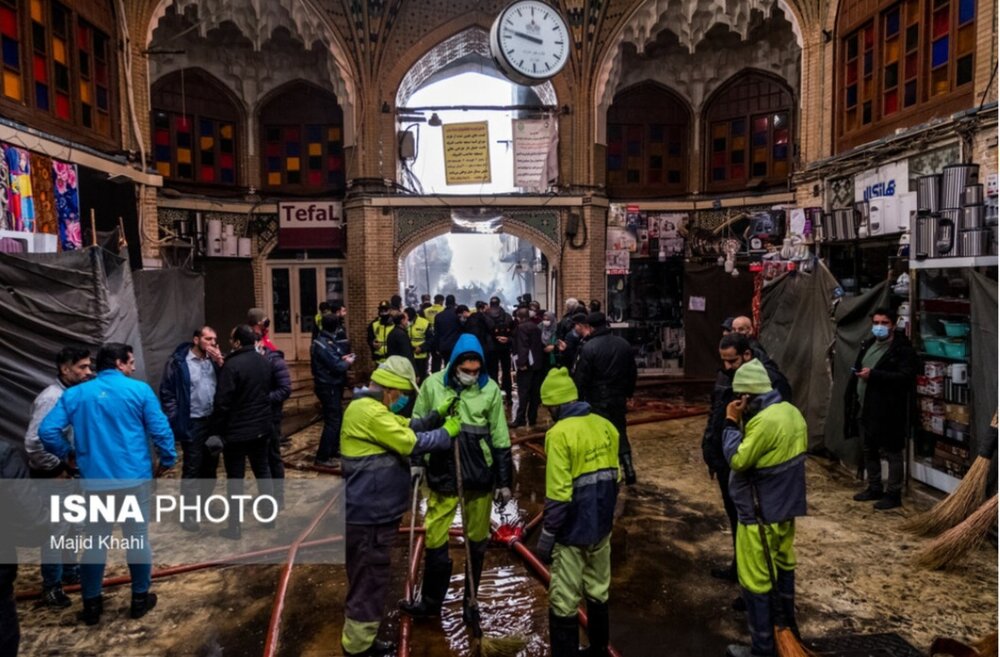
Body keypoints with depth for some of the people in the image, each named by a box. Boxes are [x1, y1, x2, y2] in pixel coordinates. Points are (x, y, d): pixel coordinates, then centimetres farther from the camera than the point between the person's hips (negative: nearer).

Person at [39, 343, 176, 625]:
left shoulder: (75, 394, 5)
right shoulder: (139, 389, -5)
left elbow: (47, 430, -3)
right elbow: (160, 429, -9)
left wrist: (68, 454, 12)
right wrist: (167, 460, 4)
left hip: (94, 481, 3)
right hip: (135, 477, -2)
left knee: (95, 543, 15)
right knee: (137, 539, 11)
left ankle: (91, 604, 25)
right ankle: (140, 598, 23)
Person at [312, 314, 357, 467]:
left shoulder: (322, 341, 11)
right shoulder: (325, 345, -22)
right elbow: (337, 367, -24)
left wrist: (342, 358, 4)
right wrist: (348, 362, -6)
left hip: (330, 386, 11)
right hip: (329, 387, -11)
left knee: (337, 418, 19)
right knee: (332, 421, -7)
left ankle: (333, 449, 31)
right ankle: (322, 457, -4)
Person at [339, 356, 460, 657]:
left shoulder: (371, 407, 11)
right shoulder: (370, 413, -23)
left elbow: (406, 427, 13)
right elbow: (411, 443, -22)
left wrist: (437, 415, 2)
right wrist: (447, 433, -9)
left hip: (372, 511, 11)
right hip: (369, 515, -11)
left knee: (370, 576, 22)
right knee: (370, 578, 4)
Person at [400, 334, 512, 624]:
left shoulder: (490, 389, -7)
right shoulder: (433, 384, -7)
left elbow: (500, 439, 0)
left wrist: (504, 480, 1)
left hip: (479, 475, 0)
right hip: (442, 475, 0)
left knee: (477, 541, 14)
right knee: (434, 541, 7)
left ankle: (470, 601, 32)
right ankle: (431, 601, 27)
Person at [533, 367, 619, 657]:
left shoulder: (560, 433, -20)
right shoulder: (606, 426, 1)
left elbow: (559, 495, -21)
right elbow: (615, 478, 10)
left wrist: (546, 536, -11)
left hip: (572, 532, -7)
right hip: (601, 528, 7)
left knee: (564, 603, 7)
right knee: (598, 593, 22)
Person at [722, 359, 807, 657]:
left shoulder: (764, 422, -28)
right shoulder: (791, 412, 1)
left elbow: (737, 460, -24)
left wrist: (732, 423, -16)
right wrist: (743, 423, 6)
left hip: (760, 513, -9)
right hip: (786, 506, 10)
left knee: (755, 581, 3)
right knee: (783, 567, 25)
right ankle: (788, 626, 42)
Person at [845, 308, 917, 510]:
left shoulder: (902, 349, -10)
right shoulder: (868, 344, 15)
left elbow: (906, 377, -21)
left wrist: (873, 375, -24)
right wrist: (852, 401, 14)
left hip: (887, 410, -8)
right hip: (864, 408, 8)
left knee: (892, 453, 2)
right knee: (869, 450, 17)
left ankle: (893, 493, 12)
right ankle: (874, 488, 30)